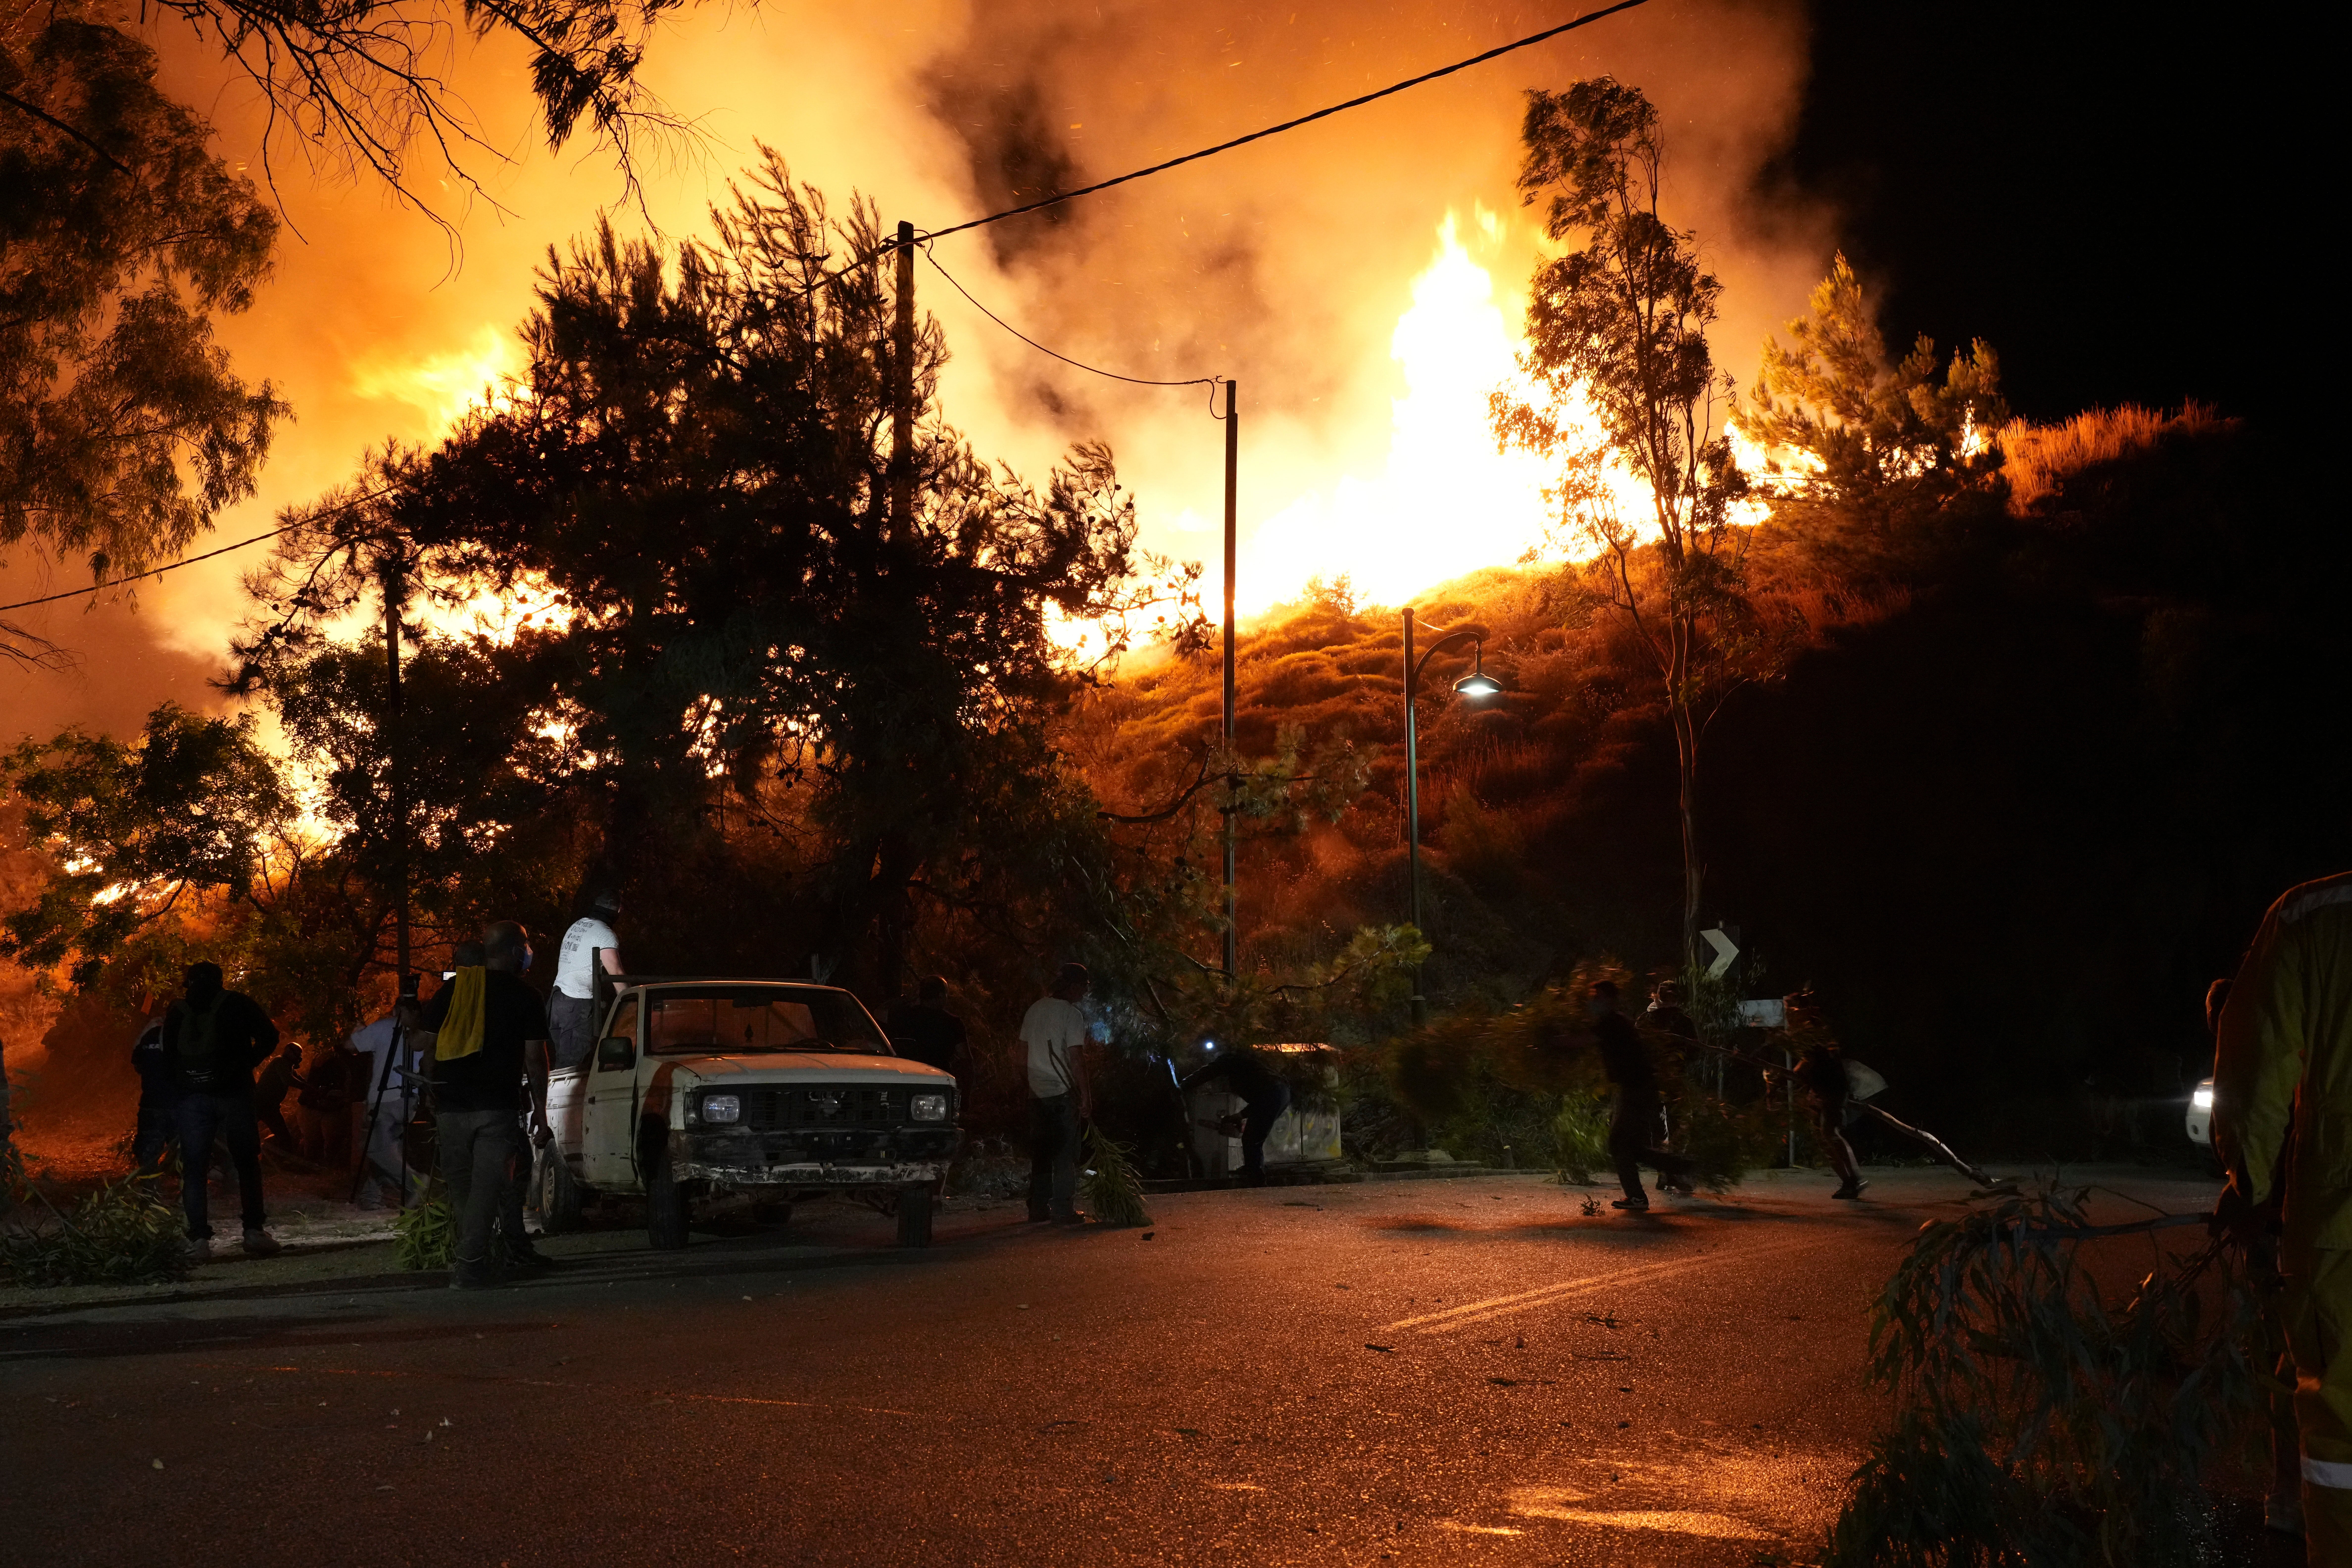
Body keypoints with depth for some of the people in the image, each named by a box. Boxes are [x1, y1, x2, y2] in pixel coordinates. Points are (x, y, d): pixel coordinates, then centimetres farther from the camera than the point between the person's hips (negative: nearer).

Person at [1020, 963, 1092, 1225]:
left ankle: (1039, 1209, 15)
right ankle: (1064, 1210, -1)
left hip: (1037, 1092, 6)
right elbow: (1076, 1057, -15)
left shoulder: (1035, 1009, 9)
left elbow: (1024, 1044, 14)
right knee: (1066, 1154, 0)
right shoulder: (1072, 1014, -12)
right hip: (1063, 1092, -6)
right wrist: (1085, 1094, -11)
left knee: (1040, 1153, 11)